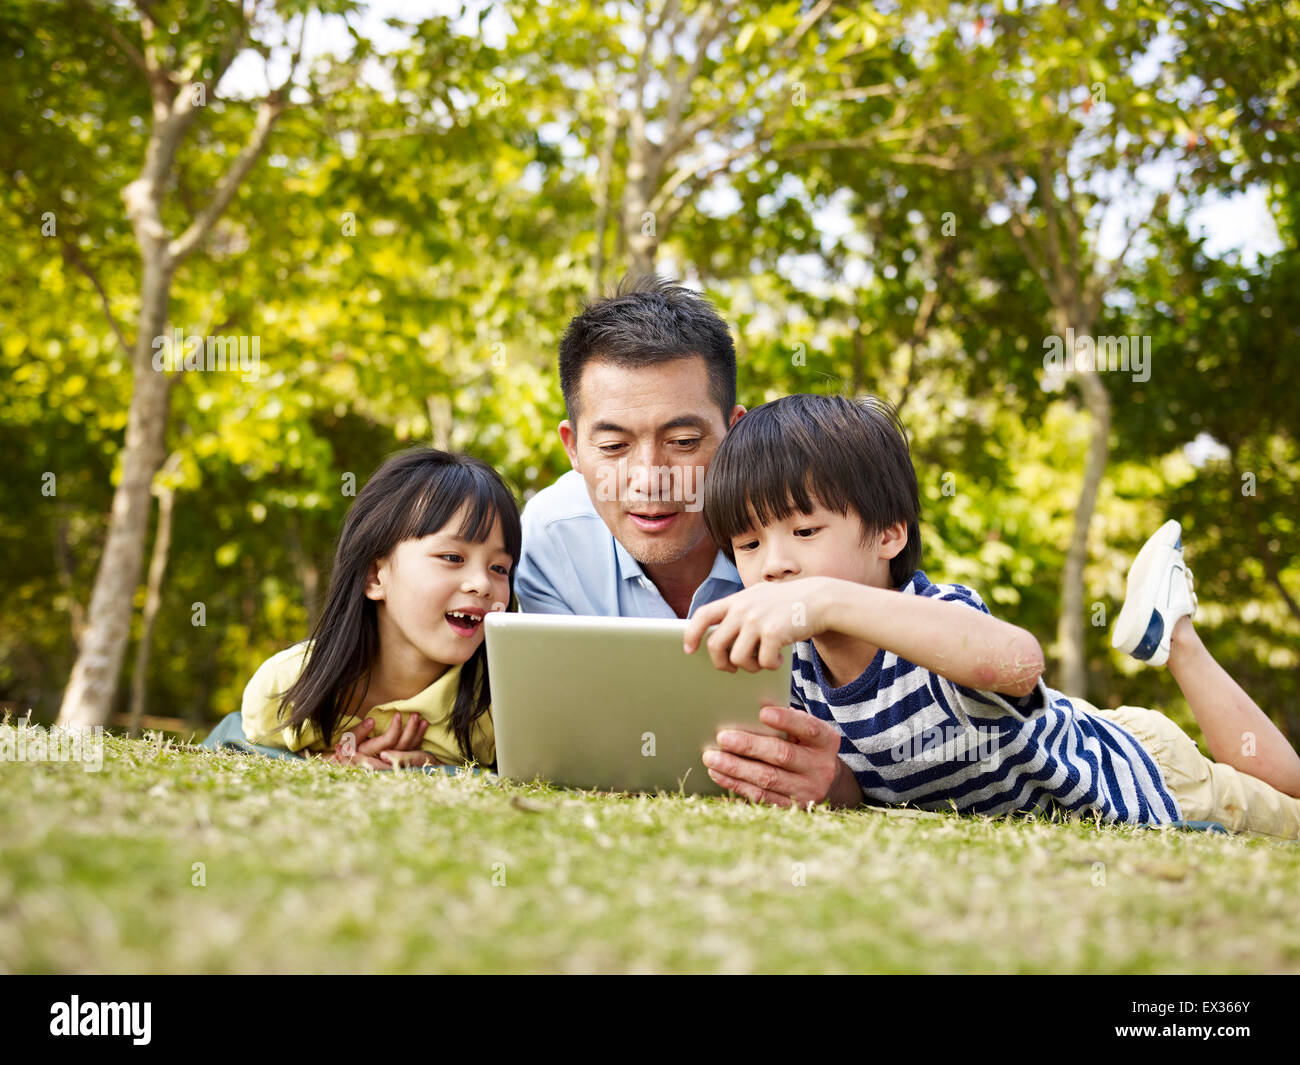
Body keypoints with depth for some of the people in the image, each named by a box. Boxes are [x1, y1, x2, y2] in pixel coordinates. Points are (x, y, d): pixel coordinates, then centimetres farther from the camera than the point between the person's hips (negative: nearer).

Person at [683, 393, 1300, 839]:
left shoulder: (938, 625, -43)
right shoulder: (798, 664, -23)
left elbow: (1016, 662, -67)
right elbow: (864, 790, -18)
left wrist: (830, 600, -79)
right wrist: (824, 779, -44)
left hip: (1142, 775, -5)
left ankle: (1175, 636, 35)